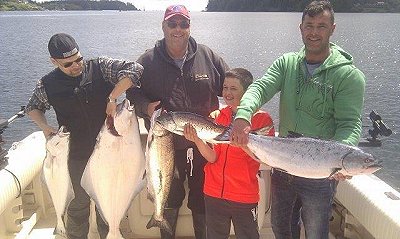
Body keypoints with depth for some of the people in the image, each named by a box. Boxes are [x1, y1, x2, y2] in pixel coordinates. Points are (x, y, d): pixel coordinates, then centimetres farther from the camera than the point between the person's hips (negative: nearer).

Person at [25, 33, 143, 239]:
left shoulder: (100, 67, -10)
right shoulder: (48, 85, -4)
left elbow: (134, 69, -18)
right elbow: (33, 107, 13)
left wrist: (112, 97, -23)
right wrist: (44, 126, -6)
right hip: (77, 155, 0)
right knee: (79, 202, 15)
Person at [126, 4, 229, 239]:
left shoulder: (208, 56, -1)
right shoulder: (148, 61, -3)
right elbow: (133, 93, 4)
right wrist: (146, 107, -16)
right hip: (167, 145, 0)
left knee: (202, 201, 17)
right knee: (169, 198, 19)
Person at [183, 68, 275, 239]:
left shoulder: (262, 119, -8)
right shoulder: (217, 116, 2)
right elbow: (212, 157, -4)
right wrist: (197, 140, -22)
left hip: (244, 197, -3)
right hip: (214, 193, 3)